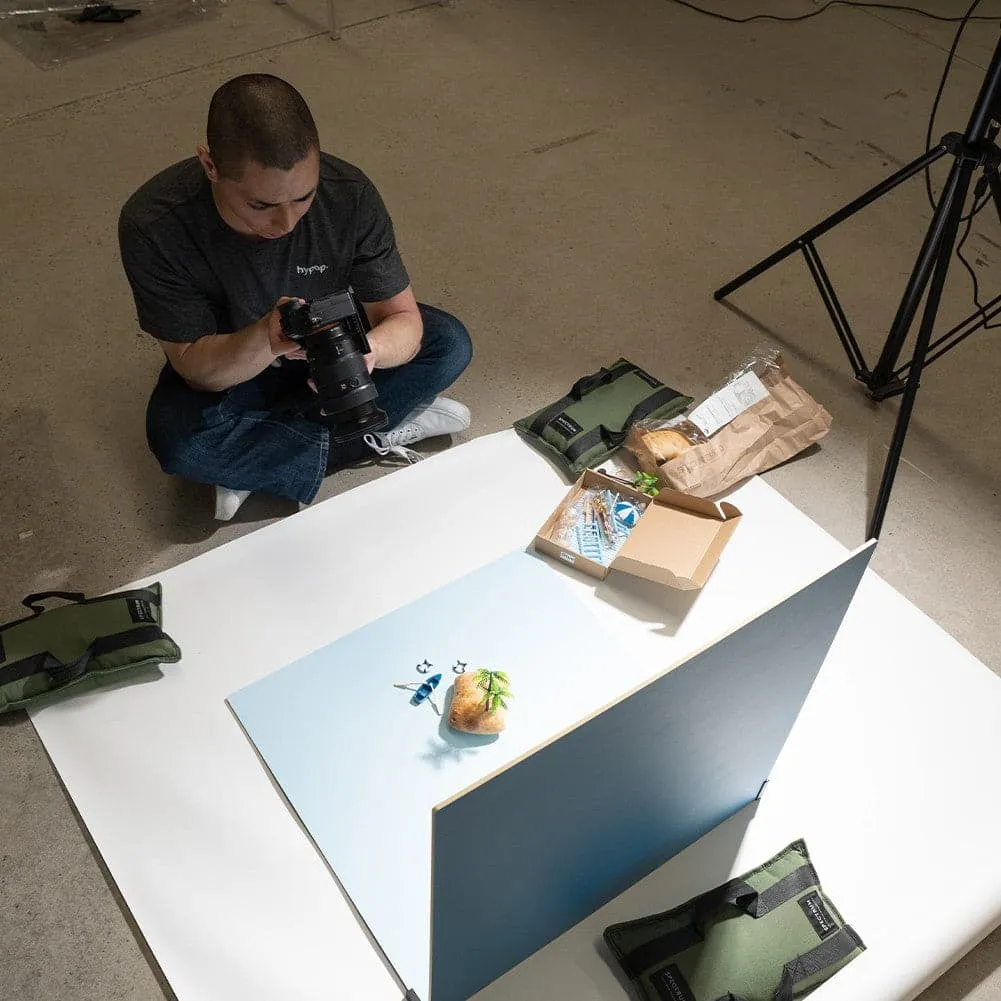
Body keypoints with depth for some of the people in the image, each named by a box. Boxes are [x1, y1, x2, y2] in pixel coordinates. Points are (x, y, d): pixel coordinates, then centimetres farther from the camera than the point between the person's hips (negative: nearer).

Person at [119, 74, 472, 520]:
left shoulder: (349, 194, -27)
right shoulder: (152, 227, -32)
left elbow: (404, 320, -22)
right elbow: (194, 367, -27)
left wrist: (367, 347, -48)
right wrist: (265, 338, -49)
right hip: (227, 364, -2)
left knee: (448, 344, -18)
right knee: (176, 437, -33)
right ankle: (378, 436, -16)